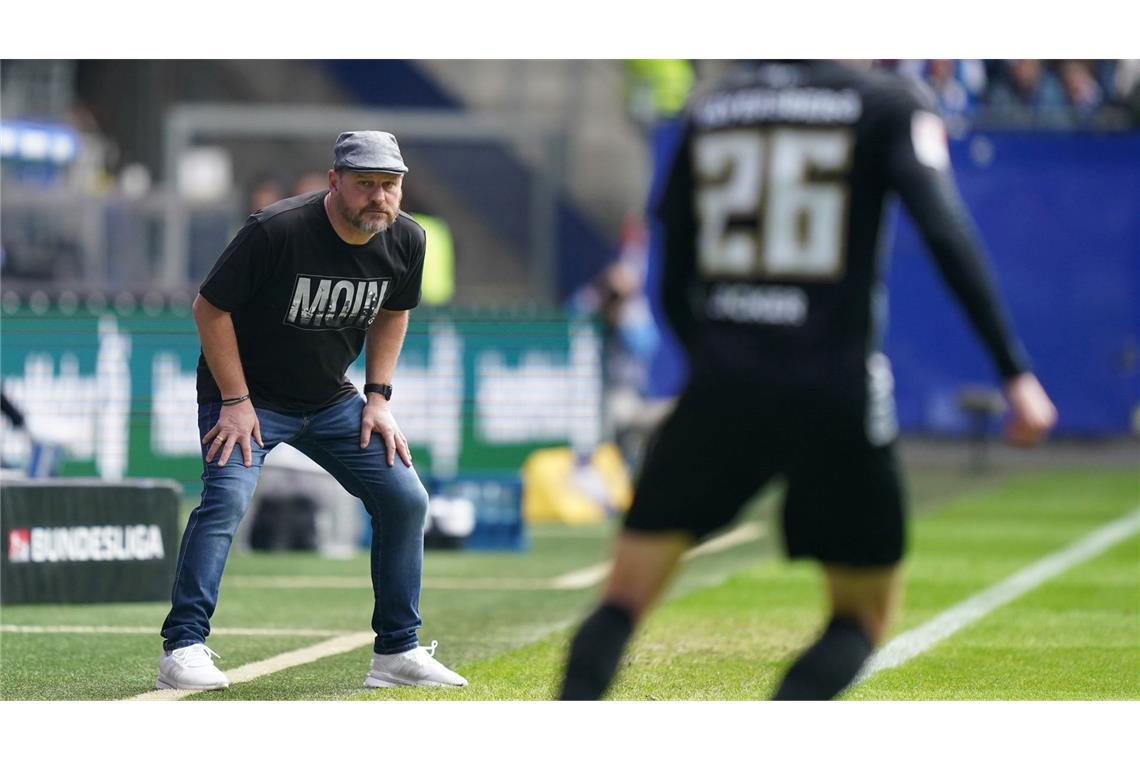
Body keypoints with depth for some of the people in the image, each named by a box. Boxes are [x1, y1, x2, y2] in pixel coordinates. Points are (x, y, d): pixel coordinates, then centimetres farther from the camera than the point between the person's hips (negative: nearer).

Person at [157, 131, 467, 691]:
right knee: (227, 497, -26)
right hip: (248, 395, -6)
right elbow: (210, 308, -17)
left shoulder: (406, 240, -8)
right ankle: (182, 649, -22)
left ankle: (397, 652, 12)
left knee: (405, 498, 1)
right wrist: (235, 402, -18)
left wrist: (378, 397, 3)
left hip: (331, 401, 6)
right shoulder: (277, 231, -27)